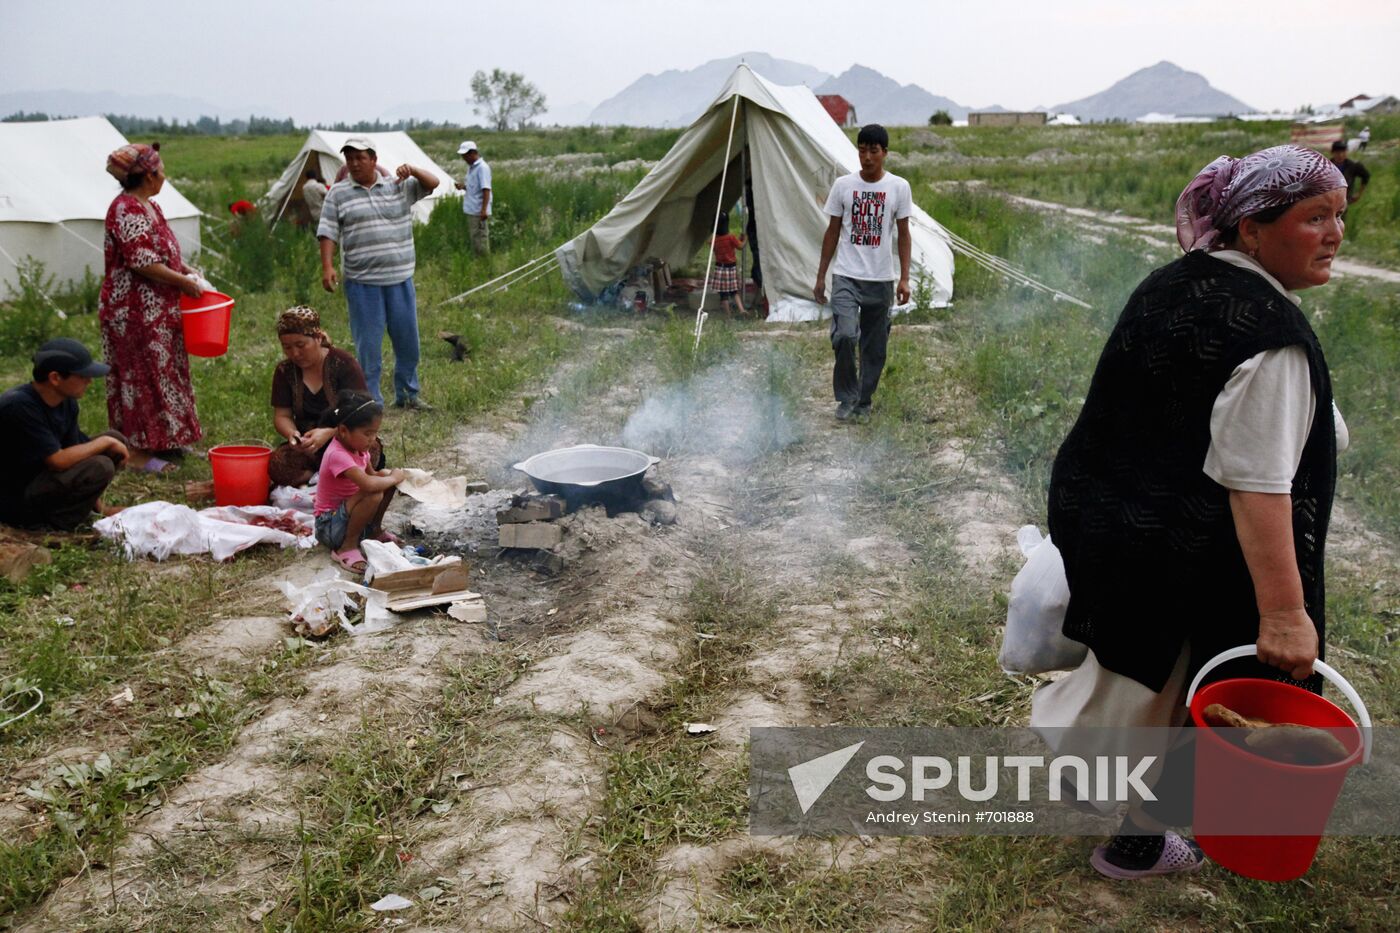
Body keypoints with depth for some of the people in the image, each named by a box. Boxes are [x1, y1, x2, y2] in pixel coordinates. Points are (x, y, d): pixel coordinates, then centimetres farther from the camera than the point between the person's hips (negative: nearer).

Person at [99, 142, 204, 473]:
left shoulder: (149, 206, 13)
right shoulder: (126, 209, -18)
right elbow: (142, 262, -24)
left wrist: (187, 270, 8)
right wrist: (183, 282, -16)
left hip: (158, 309, 10)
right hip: (134, 310, -10)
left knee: (163, 370, 15)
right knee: (142, 373, -5)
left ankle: (161, 440, 25)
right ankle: (137, 451, 3)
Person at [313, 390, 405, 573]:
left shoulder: (358, 447, -1)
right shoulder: (337, 455, -28)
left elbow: (372, 474, 16)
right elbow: (368, 484, -42)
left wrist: (389, 475, -6)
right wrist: (393, 478, -23)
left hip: (345, 513, 9)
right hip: (329, 525, -9)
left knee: (384, 478, -3)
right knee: (374, 494, -32)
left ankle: (374, 530, 12)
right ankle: (347, 547, -16)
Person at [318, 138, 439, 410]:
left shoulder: (399, 187, 9)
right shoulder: (337, 193, 5)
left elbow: (433, 183, 5)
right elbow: (328, 233, 1)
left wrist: (412, 170, -14)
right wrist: (327, 267, -10)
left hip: (400, 278, 2)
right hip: (361, 283, -2)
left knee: (407, 339, 10)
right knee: (368, 344, 1)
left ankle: (407, 394, 25)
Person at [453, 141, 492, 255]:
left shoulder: (482, 167, -13)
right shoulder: (471, 167, 14)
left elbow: (486, 190, -19)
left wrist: (484, 210, -25)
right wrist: (463, 187, 3)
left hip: (479, 212, -9)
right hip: (471, 211, 9)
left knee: (481, 241, -5)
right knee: (474, 240, 14)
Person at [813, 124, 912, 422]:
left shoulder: (899, 187, 1)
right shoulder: (843, 185, 2)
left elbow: (903, 235, 5)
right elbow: (832, 232, 8)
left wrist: (904, 278, -2)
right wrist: (820, 276, 6)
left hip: (881, 280, 1)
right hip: (846, 277, -1)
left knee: (875, 346, 7)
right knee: (844, 335, -19)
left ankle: (863, 402, 23)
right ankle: (847, 396, 1)